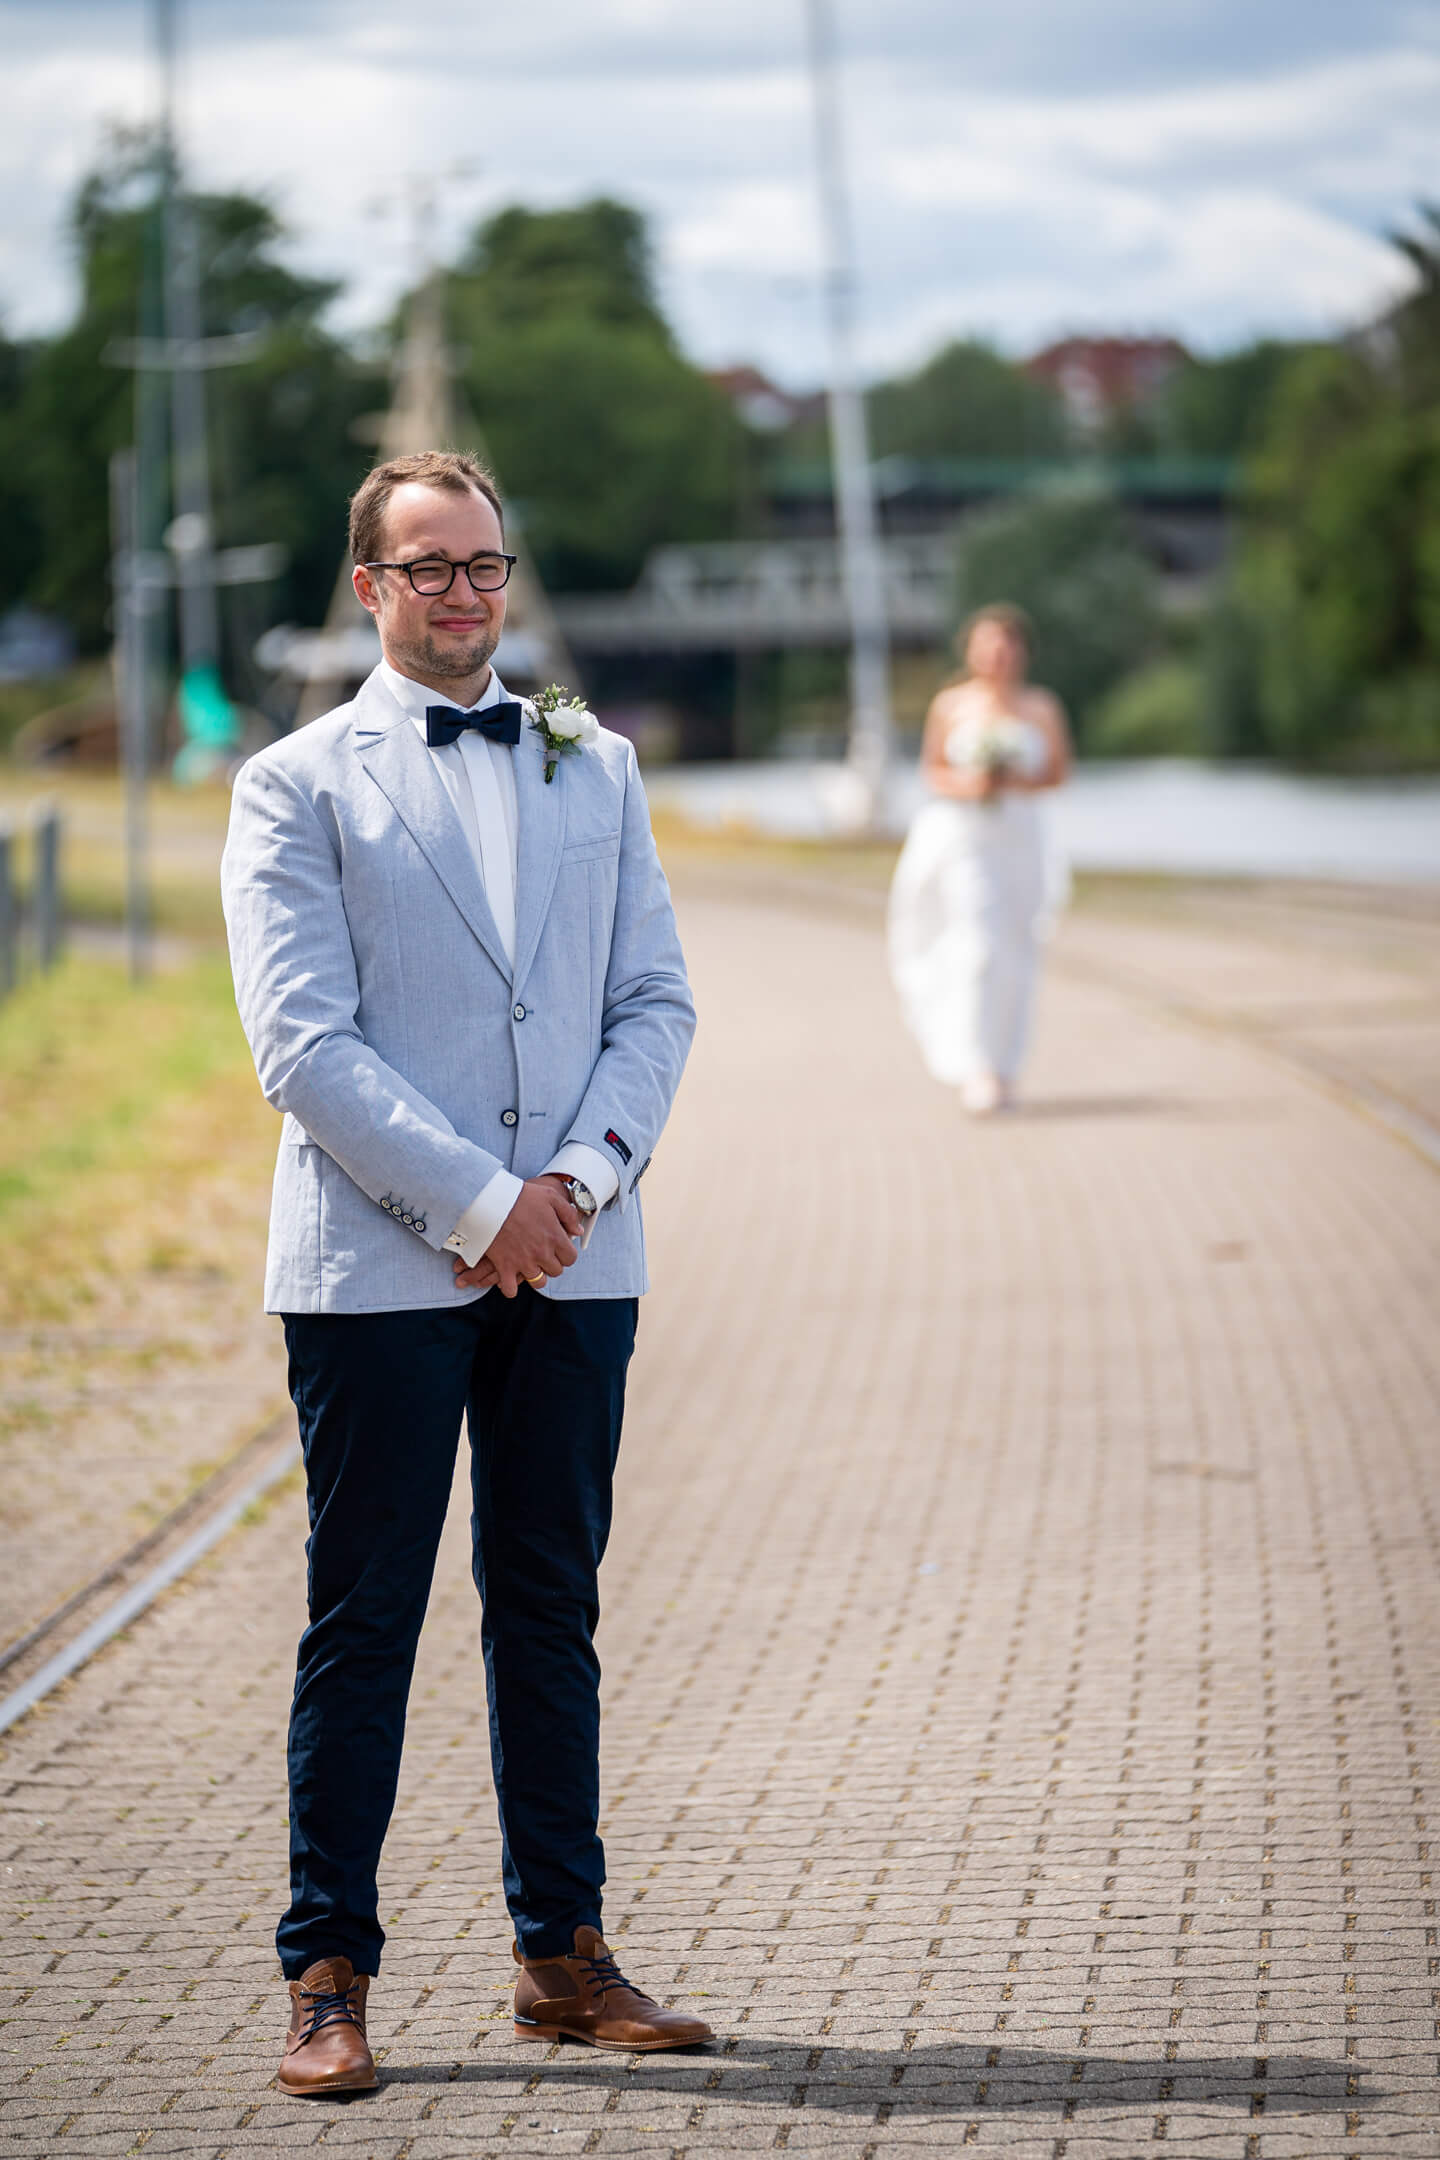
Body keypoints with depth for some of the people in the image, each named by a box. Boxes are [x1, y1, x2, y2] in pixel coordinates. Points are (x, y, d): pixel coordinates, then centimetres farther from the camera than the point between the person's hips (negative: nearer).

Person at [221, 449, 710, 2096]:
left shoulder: (594, 769, 13)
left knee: (550, 1608, 9)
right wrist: (476, 1206, -13)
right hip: (379, 1264, -4)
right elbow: (303, 1043, -8)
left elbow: (655, 1000, 10)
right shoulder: (295, 787, 0)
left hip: (574, 1263, 4)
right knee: (362, 1622, -1)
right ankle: (328, 1977, 5)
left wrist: (583, 1176, -7)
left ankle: (563, 1957, 16)